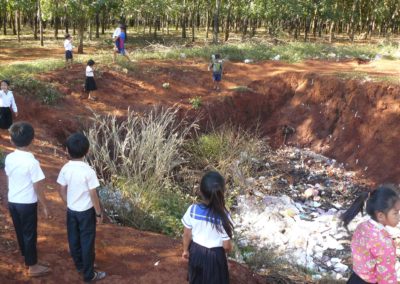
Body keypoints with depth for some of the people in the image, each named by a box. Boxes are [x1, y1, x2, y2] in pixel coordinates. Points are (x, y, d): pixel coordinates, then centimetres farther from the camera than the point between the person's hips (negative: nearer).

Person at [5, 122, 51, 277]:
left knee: (20, 232, 19)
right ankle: (33, 266, 20)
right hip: (27, 204, -6)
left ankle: (29, 259, 36)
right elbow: (37, 187, -18)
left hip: (12, 201, 6)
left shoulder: (9, 158, -3)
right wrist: (44, 206, -7)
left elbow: (8, 179, 10)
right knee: (30, 234, 7)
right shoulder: (32, 162, -21)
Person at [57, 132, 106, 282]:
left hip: (71, 211, 5)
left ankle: (79, 265, 41)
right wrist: (99, 213, -6)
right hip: (86, 212, -5)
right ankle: (89, 274, 18)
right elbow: (93, 195, -18)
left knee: (74, 239, 21)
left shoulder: (65, 169, -9)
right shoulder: (88, 171, -23)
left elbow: (62, 191, 0)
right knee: (87, 242, 7)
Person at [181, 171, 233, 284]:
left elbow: (187, 234, -7)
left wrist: (186, 250, 11)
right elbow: (226, 246, -18)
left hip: (196, 251, 3)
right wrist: (230, 247, 6)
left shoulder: (192, 210, -20)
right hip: (215, 255, -3)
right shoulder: (223, 217, -27)